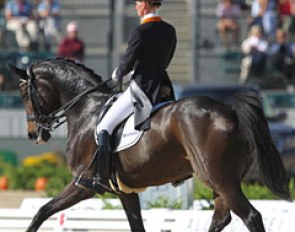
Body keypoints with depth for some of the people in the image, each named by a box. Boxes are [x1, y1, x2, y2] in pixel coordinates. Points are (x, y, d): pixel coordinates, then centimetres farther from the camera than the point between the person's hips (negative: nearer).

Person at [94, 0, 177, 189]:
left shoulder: (140, 32, -16)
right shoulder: (170, 31, 7)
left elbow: (127, 64, -13)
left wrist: (119, 74, 11)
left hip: (141, 87, -8)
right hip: (164, 86, 8)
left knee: (103, 129, -3)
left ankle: (102, 177, -10)